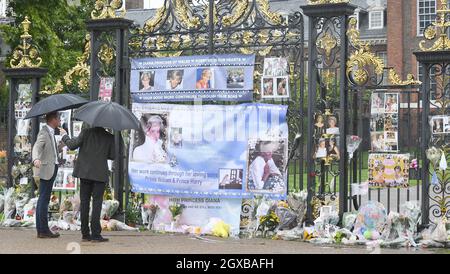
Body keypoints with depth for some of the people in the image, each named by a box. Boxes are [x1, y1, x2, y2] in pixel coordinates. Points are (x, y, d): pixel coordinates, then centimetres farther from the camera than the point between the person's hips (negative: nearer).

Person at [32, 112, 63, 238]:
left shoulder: (50, 133, 18)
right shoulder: (44, 132, -13)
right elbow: (36, 147, -27)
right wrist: (36, 159, -46)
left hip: (51, 168, 11)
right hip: (46, 169, -11)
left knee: (43, 199, 11)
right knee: (44, 199, -9)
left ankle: (41, 229, 15)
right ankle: (44, 230, -9)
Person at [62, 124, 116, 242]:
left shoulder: (86, 131, -2)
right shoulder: (109, 137, -1)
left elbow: (72, 145, -4)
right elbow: (112, 156, 3)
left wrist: (65, 137, 15)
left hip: (85, 172, 1)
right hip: (100, 174, -1)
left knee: (84, 202, 7)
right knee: (97, 203, -1)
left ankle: (85, 234, 8)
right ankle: (95, 234, -7)